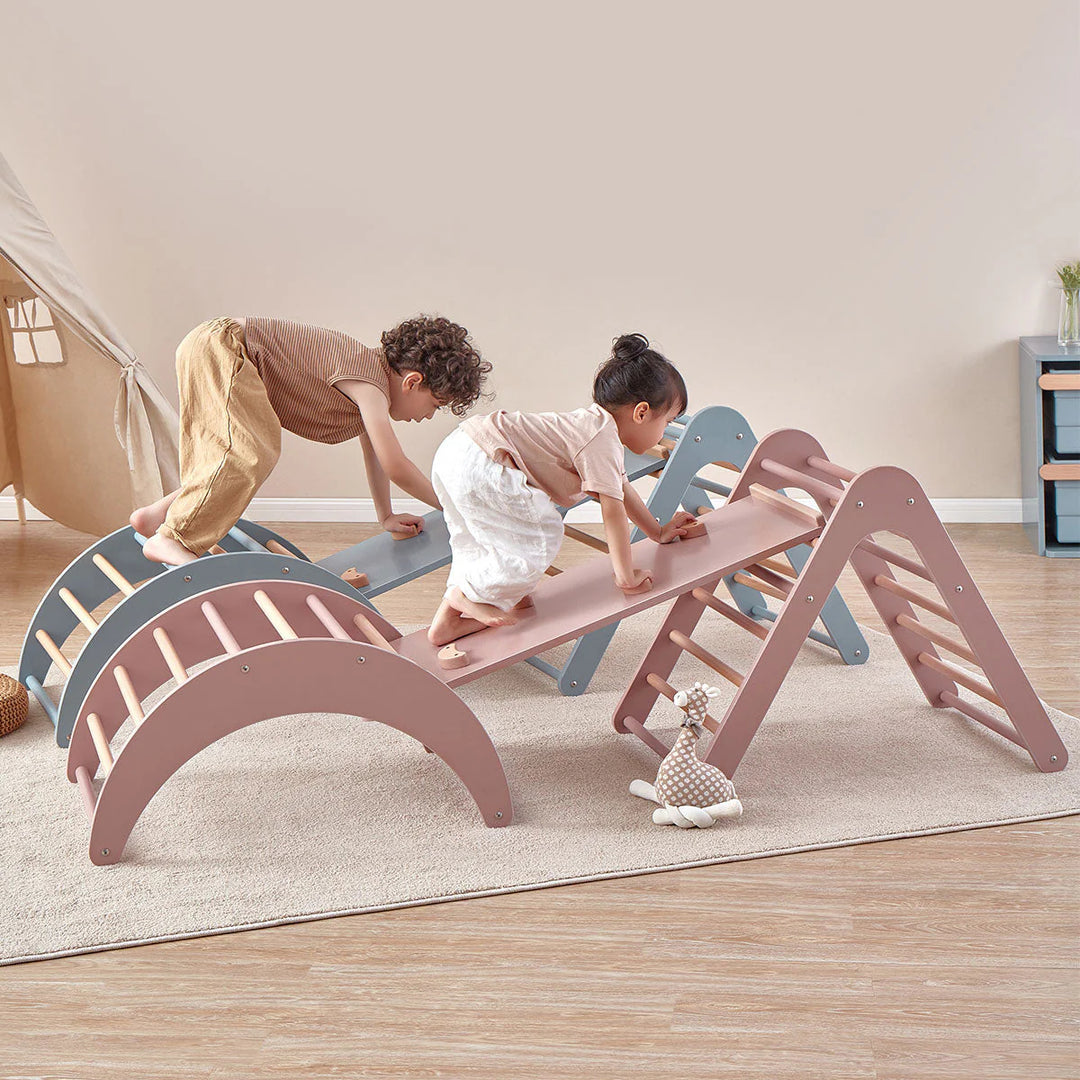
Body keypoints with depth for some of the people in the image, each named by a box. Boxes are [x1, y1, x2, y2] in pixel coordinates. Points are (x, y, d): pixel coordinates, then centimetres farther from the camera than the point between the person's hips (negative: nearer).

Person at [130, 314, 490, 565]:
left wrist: (386, 516, 27)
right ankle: (170, 538, -22)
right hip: (216, 348, -11)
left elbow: (374, 456, 24)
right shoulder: (369, 382, -20)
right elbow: (396, 467, -21)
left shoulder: (373, 379, 10)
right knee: (252, 454, -25)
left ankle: (159, 513, 19)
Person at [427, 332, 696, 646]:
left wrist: (658, 532, 47)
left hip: (453, 454, 11)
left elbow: (621, 487, 37)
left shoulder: (596, 422, 23)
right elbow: (613, 509, -11)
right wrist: (626, 577, -3)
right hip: (479, 466, -11)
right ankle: (468, 593, 5)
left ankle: (450, 620, 25)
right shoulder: (603, 440, -10)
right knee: (543, 535, -4)